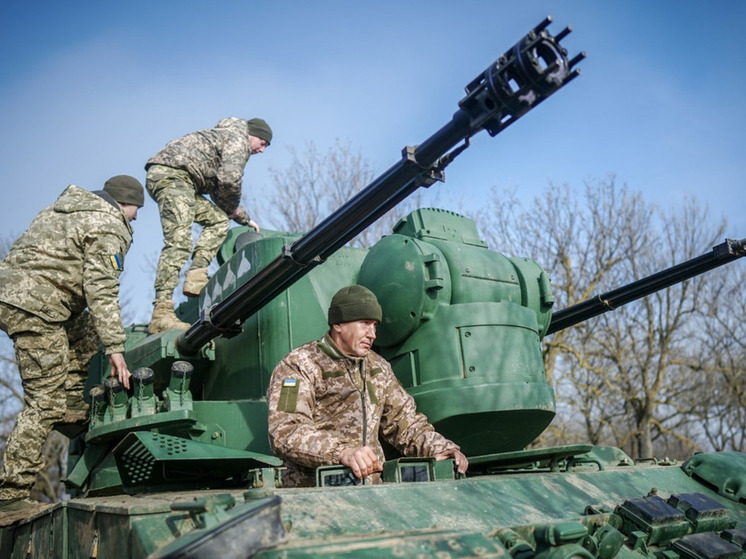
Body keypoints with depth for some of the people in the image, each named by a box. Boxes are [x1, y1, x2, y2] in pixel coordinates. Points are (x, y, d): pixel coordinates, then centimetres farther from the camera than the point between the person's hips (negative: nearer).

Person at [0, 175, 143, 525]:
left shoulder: (71, 207, 22)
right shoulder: (108, 227, -6)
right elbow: (101, 292, -14)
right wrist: (115, 348, -14)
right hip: (34, 307, -10)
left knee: (85, 327, 27)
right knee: (45, 402, -7)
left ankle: (73, 405, 18)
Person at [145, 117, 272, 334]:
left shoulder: (224, 137, 33)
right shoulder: (238, 138, 3)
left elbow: (219, 189, 35)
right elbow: (229, 179, -13)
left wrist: (244, 219, 33)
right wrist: (234, 208, 5)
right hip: (173, 174, -10)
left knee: (218, 220, 11)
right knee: (179, 241, -20)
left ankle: (195, 280, -3)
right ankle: (161, 314, -28)